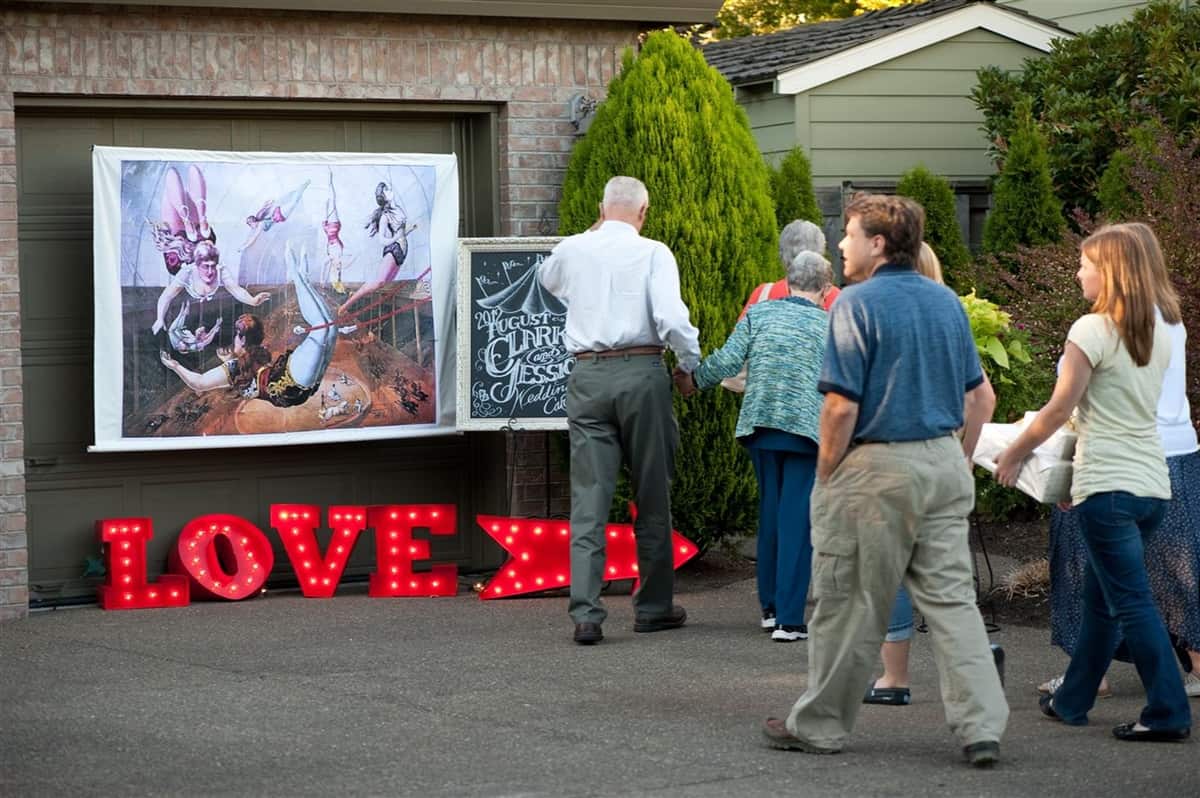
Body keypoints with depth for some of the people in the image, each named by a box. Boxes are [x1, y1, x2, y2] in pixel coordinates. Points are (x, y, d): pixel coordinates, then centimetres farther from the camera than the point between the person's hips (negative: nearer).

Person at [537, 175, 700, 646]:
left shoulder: (571, 250, 7)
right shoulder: (653, 253, -2)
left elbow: (547, 278, 31)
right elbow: (671, 317, -14)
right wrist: (691, 363, 1)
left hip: (587, 377, 2)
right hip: (642, 373, -2)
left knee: (589, 497, -1)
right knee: (652, 495, 11)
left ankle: (585, 613, -11)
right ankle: (654, 607, 19)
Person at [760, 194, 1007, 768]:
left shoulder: (858, 303, -11)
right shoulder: (947, 302, 11)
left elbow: (842, 404, -17)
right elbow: (981, 397, 15)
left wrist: (825, 476, -7)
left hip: (876, 468, -6)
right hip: (944, 463, 7)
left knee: (848, 604, 4)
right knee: (951, 597, 6)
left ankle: (820, 725, 16)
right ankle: (981, 729, 1)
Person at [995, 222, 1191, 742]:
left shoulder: (1092, 331, -12)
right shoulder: (1159, 333, 10)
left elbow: (1059, 410, -10)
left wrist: (1014, 453, 4)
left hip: (1108, 487, -8)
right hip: (1153, 482, 8)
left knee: (1130, 602, -5)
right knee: (1100, 596, 17)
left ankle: (1169, 713, -7)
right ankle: (1072, 700, 26)